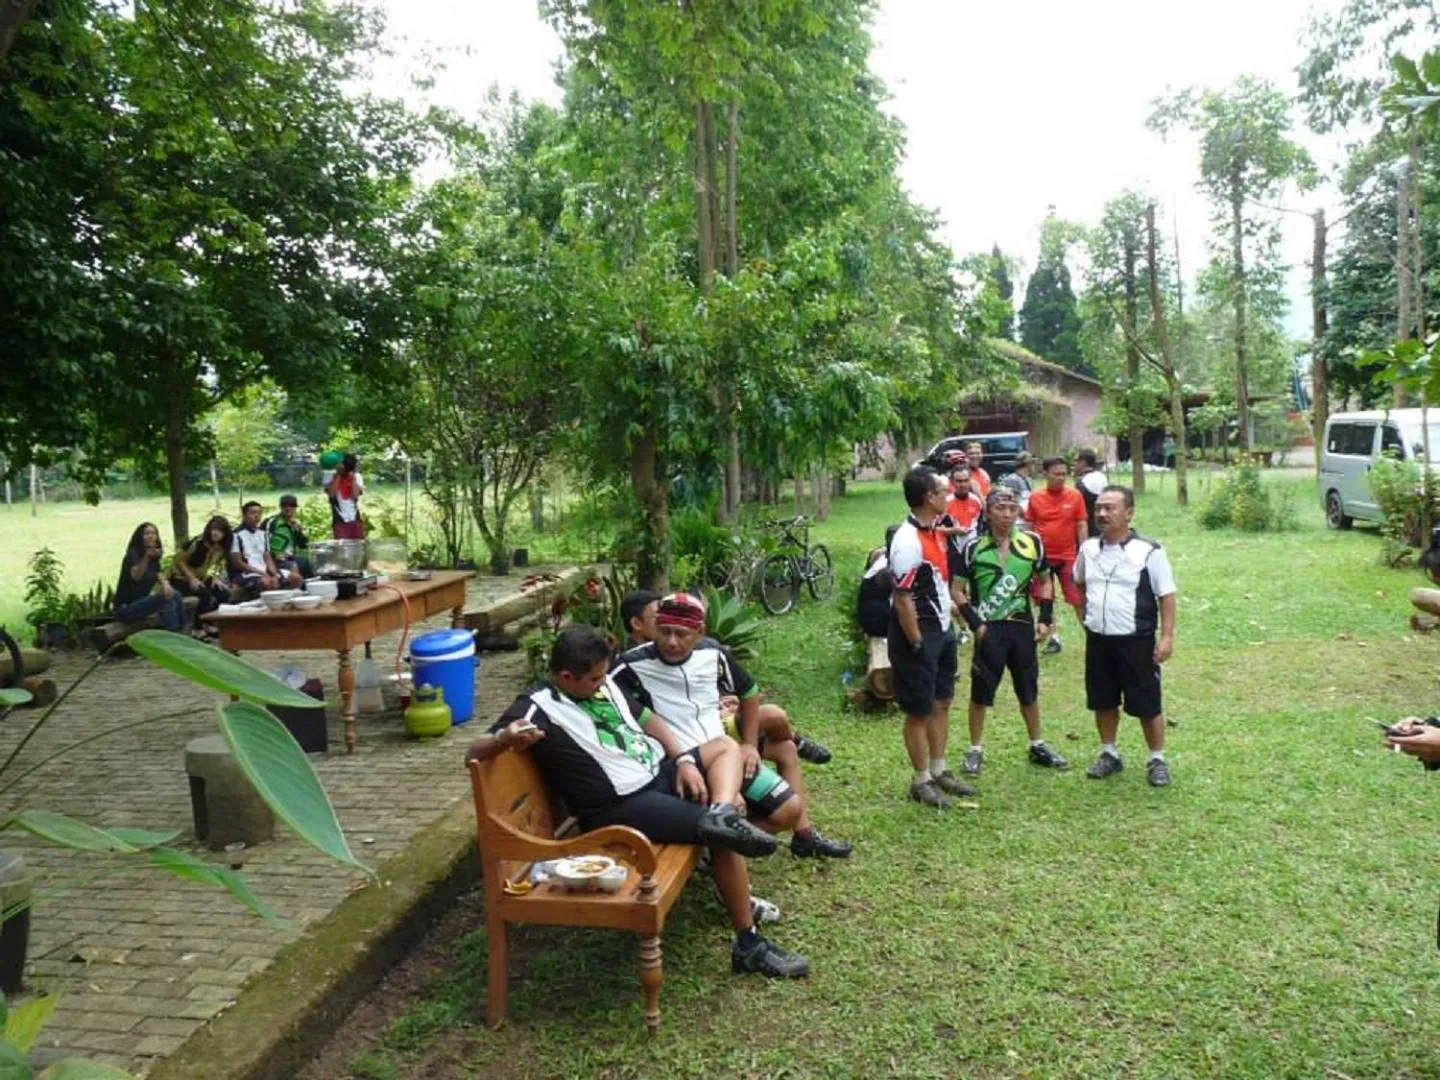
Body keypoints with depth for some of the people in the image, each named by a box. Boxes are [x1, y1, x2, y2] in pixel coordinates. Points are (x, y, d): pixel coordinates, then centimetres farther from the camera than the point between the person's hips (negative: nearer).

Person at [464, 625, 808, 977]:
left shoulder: (603, 685, 9)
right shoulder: (538, 707, -14)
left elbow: (648, 720, 16)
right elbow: (474, 753, -23)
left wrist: (684, 760, 0)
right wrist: (504, 738, -46)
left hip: (660, 773, 9)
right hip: (621, 807, -9)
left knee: (726, 746, 9)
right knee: (723, 837, -18)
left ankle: (722, 815, -21)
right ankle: (749, 945, -7)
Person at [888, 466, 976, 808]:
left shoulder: (936, 530, 6)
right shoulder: (908, 542, -23)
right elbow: (902, 600, -23)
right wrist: (916, 644, -19)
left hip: (942, 629, 9)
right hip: (919, 635, -9)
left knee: (941, 703, 18)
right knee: (919, 712, 4)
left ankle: (939, 771, 32)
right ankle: (922, 781, 18)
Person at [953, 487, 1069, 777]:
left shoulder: (1032, 543, 0)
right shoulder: (973, 548, -8)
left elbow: (1044, 581, 12)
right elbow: (958, 590, -3)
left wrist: (1045, 618, 3)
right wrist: (975, 623, -11)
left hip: (1022, 626, 3)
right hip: (989, 629, -3)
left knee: (1029, 688, 15)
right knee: (981, 690, 4)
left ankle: (1037, 746, 30)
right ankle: (975, 750, 17)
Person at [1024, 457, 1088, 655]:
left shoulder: (1075, 496, -6)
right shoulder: (1035, 497, -3)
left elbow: (1082, 527, -2)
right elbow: (1030, 527, 5)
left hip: (1068, 556, -2)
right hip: (1042, 556, 2)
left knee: (1077, 599, 0)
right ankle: (1054, 637, 23)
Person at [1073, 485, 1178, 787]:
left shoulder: (1148, 551, -12)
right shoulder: (1089, 548, 3)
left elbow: (1166, 596, -9)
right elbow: (1079, 584, 21)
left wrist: (1167, 637, -14)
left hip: (1136, 641, -4)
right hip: (1097, 640, 5)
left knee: (1147, 704, 4)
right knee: (1103, 701, 14)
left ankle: (1157, 760, 20)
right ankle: (1109, 754, 30)